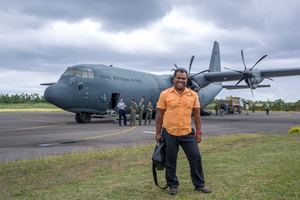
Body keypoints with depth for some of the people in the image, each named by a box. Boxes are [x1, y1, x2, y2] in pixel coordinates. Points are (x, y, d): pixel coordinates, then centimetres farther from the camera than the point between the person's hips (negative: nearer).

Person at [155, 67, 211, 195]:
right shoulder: (165, 94, 0)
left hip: (187, 133, 2)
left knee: (196, 157, 2)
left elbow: (196, 115, 9)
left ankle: (199, 185, 17)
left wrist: (198, 132, 4)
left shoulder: (193, 95, 6)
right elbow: (160, 115, 2)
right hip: (169, 133, -2)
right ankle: (172, 186, 23)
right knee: (170, 161, 6)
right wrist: (158, 133, 0)